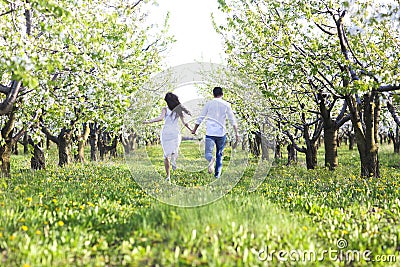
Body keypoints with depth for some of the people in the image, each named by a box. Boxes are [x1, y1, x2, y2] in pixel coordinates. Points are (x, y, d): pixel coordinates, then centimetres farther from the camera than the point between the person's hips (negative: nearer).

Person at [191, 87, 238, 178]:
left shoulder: (208, 104, 3)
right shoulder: (226, 105, 2)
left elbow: (200, 118, 6)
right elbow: (232, 120, -1)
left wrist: (194, 129, 17)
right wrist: (236, 133, 3)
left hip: (210, 133, -1)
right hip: (221, 133, 1)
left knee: (208, 153, -4)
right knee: (219, 154, 16)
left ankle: (211, 160, -38)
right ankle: (217, 173, 15)